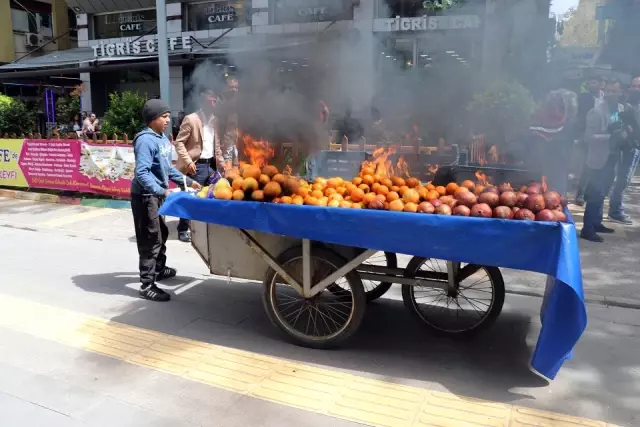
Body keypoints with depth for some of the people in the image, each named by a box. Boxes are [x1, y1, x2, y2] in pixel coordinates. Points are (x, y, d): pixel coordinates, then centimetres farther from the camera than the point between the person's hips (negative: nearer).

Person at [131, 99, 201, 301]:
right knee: (151, 239, -6)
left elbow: (168, 168, 17)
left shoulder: (163, 138, 7)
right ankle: (147, 285, 2)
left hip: (157, 194, 9)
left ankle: (159, 269, 41)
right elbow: (142, 173, -29)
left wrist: (188, 181, 17)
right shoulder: (146, 140, -21)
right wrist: (162, 191, -38)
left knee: (162, 233, 22)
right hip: (145, 195, -9)